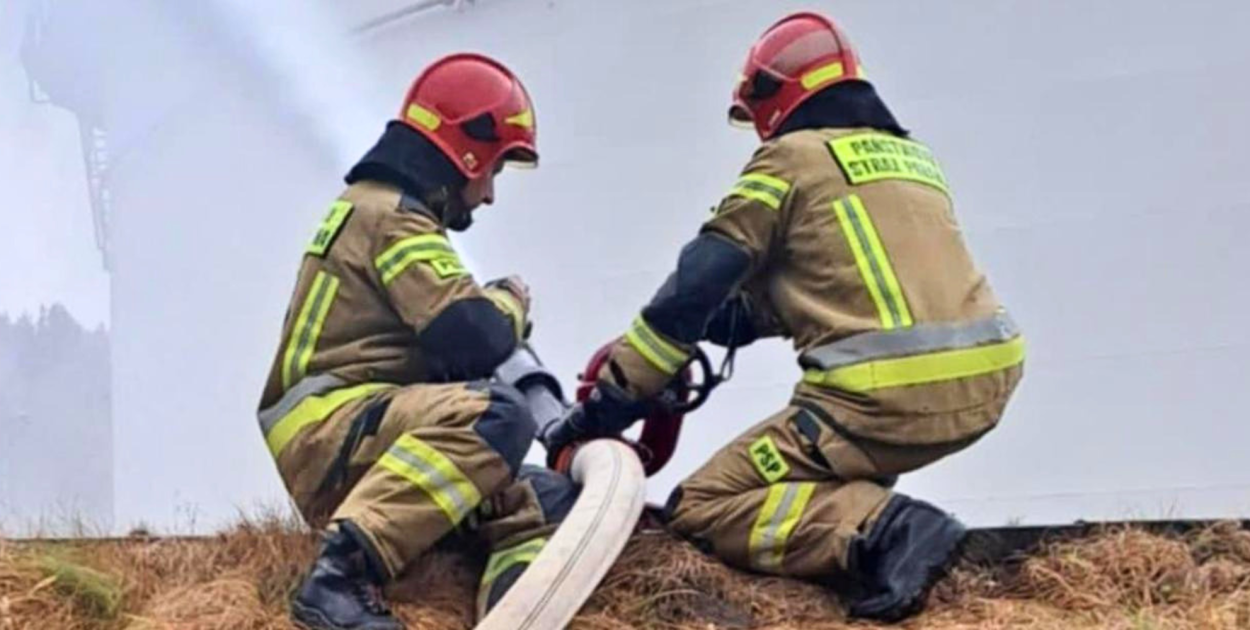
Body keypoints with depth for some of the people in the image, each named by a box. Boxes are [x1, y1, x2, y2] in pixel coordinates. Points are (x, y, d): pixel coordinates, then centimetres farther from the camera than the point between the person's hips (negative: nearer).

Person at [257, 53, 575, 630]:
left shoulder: (378, 208, 26)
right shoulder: (391, 215, -7)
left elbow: (445, 344, 24)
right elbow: (473, 339, -18)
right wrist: (510, 301, 2)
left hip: (360, 446, 10)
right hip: (326, 432, -10)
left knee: (545, 502, 5)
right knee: (497, 411, -32)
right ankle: (343, 573, -36)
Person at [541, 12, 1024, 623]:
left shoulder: (792, 157, 2)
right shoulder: (912, 156, 23)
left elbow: (693, 291, -1)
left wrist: (599, 411, 6)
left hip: (890, 395, -8)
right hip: (986, 383, 8)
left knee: (701, 508, 3)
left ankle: (881, 532, -16)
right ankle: (870, 520, 12)